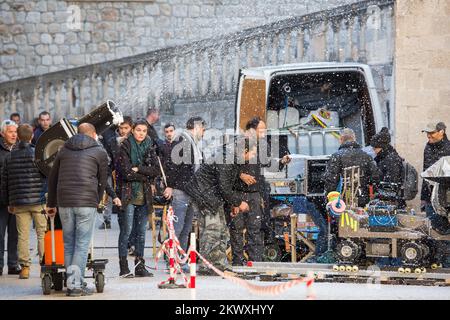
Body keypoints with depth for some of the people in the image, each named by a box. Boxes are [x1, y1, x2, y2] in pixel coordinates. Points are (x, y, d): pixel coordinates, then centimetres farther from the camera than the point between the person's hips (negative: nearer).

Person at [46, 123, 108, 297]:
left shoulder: (64, 150, 18)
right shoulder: (99, 152, 8)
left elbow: (52, 178, 22)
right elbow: (102, 181, 8)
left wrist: (51, 204, 30)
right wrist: (96, 202, 21)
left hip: (64, 203, 4)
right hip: (87, 202, -4)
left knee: (69, 244, 10)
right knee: (82, 244, -2)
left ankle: (72, 283, 9)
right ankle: (76, 284, -7)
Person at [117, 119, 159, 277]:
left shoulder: (149, 148, 12)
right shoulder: (125, 146, -3)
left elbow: (156, 170, 2)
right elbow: (125, 171, -12)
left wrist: (138, 169, -10)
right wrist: (145, 175, -6)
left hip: (144, 195, 5)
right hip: (128, 194, -5)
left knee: (141, 231, 7)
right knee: (126, 230, -8)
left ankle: (140, 266, 12)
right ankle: (124, 267, -5)